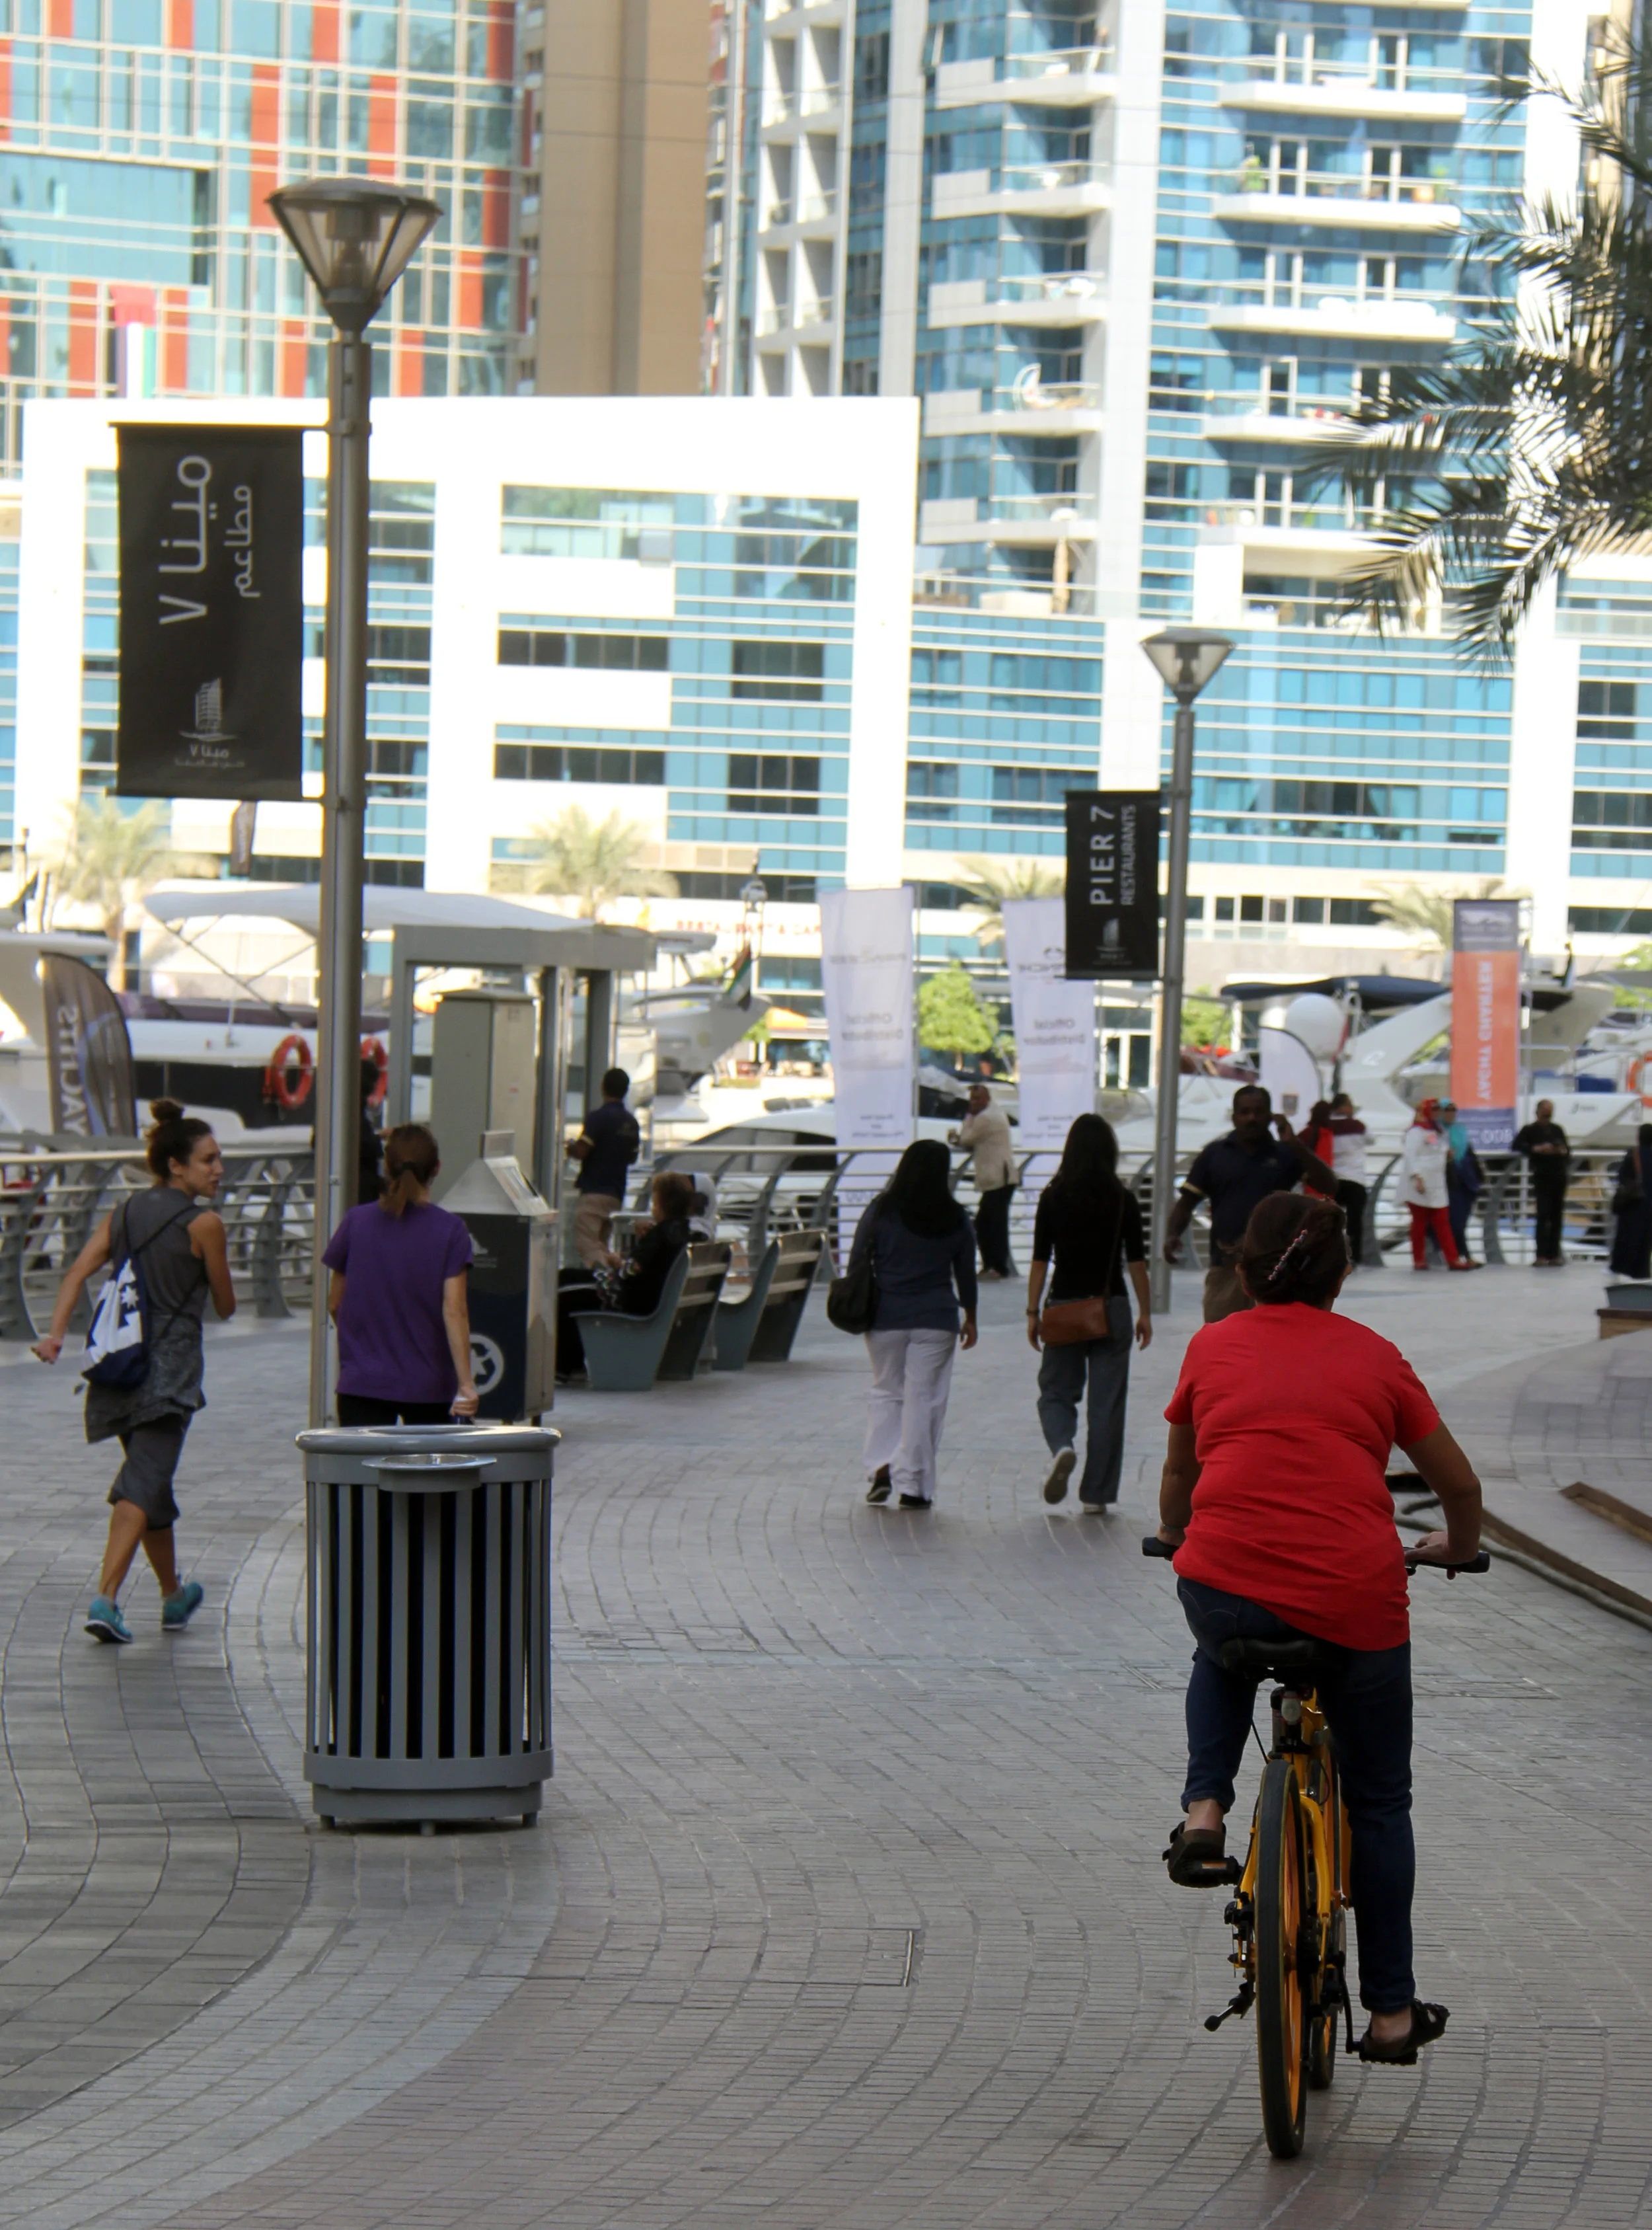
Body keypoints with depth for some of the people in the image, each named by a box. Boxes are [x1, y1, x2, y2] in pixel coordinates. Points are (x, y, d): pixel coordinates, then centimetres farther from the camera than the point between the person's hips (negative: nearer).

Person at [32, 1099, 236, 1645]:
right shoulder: (204, 1223, -6)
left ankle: (174, 1595, 33)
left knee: (149, 1481, 19)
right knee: (143, 1485, -13)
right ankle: (105, 1599, -27)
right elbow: (226, 1306, 1)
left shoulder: (123, 1214, 11)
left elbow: (79, 1273, -3)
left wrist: (56, 1334, -12)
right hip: (170, 1368, -7)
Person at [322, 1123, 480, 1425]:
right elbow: (454, 1311, -14)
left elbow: (335, 1304, 7)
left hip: (362, 1383, 1)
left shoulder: (356, 1222, -1)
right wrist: (465, 1384, -16)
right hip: (428, 1386, 0)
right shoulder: (450, 1231, -7)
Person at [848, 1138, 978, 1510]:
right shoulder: (955, 1220, -2)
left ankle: (881, 1466, -3)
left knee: (885, 1392, 15)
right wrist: (970, 1317, 20)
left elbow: (856, 1261, 0)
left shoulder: (881, 1211, -4)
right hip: (936, 1320, 0)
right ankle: (913, 1486, 1)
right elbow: (966, 1274, 7)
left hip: (886, 1317, 1)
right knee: (924, 1399, 3)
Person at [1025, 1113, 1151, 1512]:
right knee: (1107, 1402, 6)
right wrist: (1145, 1312, 8)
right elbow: (1136, 1261, -1)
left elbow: (1040, 1260, -3)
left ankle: (1062, 1447, -19)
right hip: (1111, 1309, 0)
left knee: (1056, 1391, 12)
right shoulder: (1124, 1201, -4)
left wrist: (1033, 1312, 3)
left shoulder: (1053, 1198, -4)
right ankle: (1096, 1493, 7)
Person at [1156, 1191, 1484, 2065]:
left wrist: (1178, 1541, 48)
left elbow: (1178, 1479, 27)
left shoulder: (1212, 1348, 13)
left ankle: (1204, 1811, 13)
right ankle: (1392, 2011, 22)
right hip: (1356, 1604, 0)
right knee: (1378, 1803, 18)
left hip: (1224, 1589, 0)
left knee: (1222, 1657, 37)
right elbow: (1459, 1484, 20)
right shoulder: (1374, 1356, 13)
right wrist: (1455, 1547, 41)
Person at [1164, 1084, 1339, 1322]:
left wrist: (1295, 1145, -14)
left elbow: (1330, 1185, -5)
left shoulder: (1285, 1155, 7)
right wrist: (1173, 1235, -10)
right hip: (1226, 1268, 0)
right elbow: (1187, 1202, 9)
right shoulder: (1215, 1155, 7)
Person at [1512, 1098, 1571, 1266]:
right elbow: (1517, 1145, -13)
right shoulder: (1530, 1130, 0)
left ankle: (1554, 1255, 10)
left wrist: (1565, 1152, -2)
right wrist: (1536, 1148, -23)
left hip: (1559, 1176, 5)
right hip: (1542, 1177, -5)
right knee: (1543, 1215, -12)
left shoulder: (1557, 1130, 15)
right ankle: (1541, 1256, -13)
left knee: (1556, 1216, 6)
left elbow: (1567, 1149, 22)